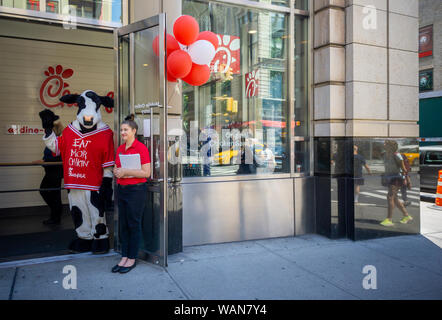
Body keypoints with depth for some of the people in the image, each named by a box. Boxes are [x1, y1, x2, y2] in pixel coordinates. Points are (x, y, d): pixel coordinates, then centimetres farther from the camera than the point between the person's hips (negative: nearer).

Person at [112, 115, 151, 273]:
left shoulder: (141, 148, -9)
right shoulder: (119, 149, 12)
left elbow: (146, 173, -15)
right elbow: (115, 170, 20)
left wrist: (126, 171, -17)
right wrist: (117, 172, -3)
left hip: (136, 189, -7)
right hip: (121, 189, 7)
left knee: (134, 224, 1)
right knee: (123, 224, 10)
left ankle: (132, 259, 13)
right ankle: (124, 257, 21)